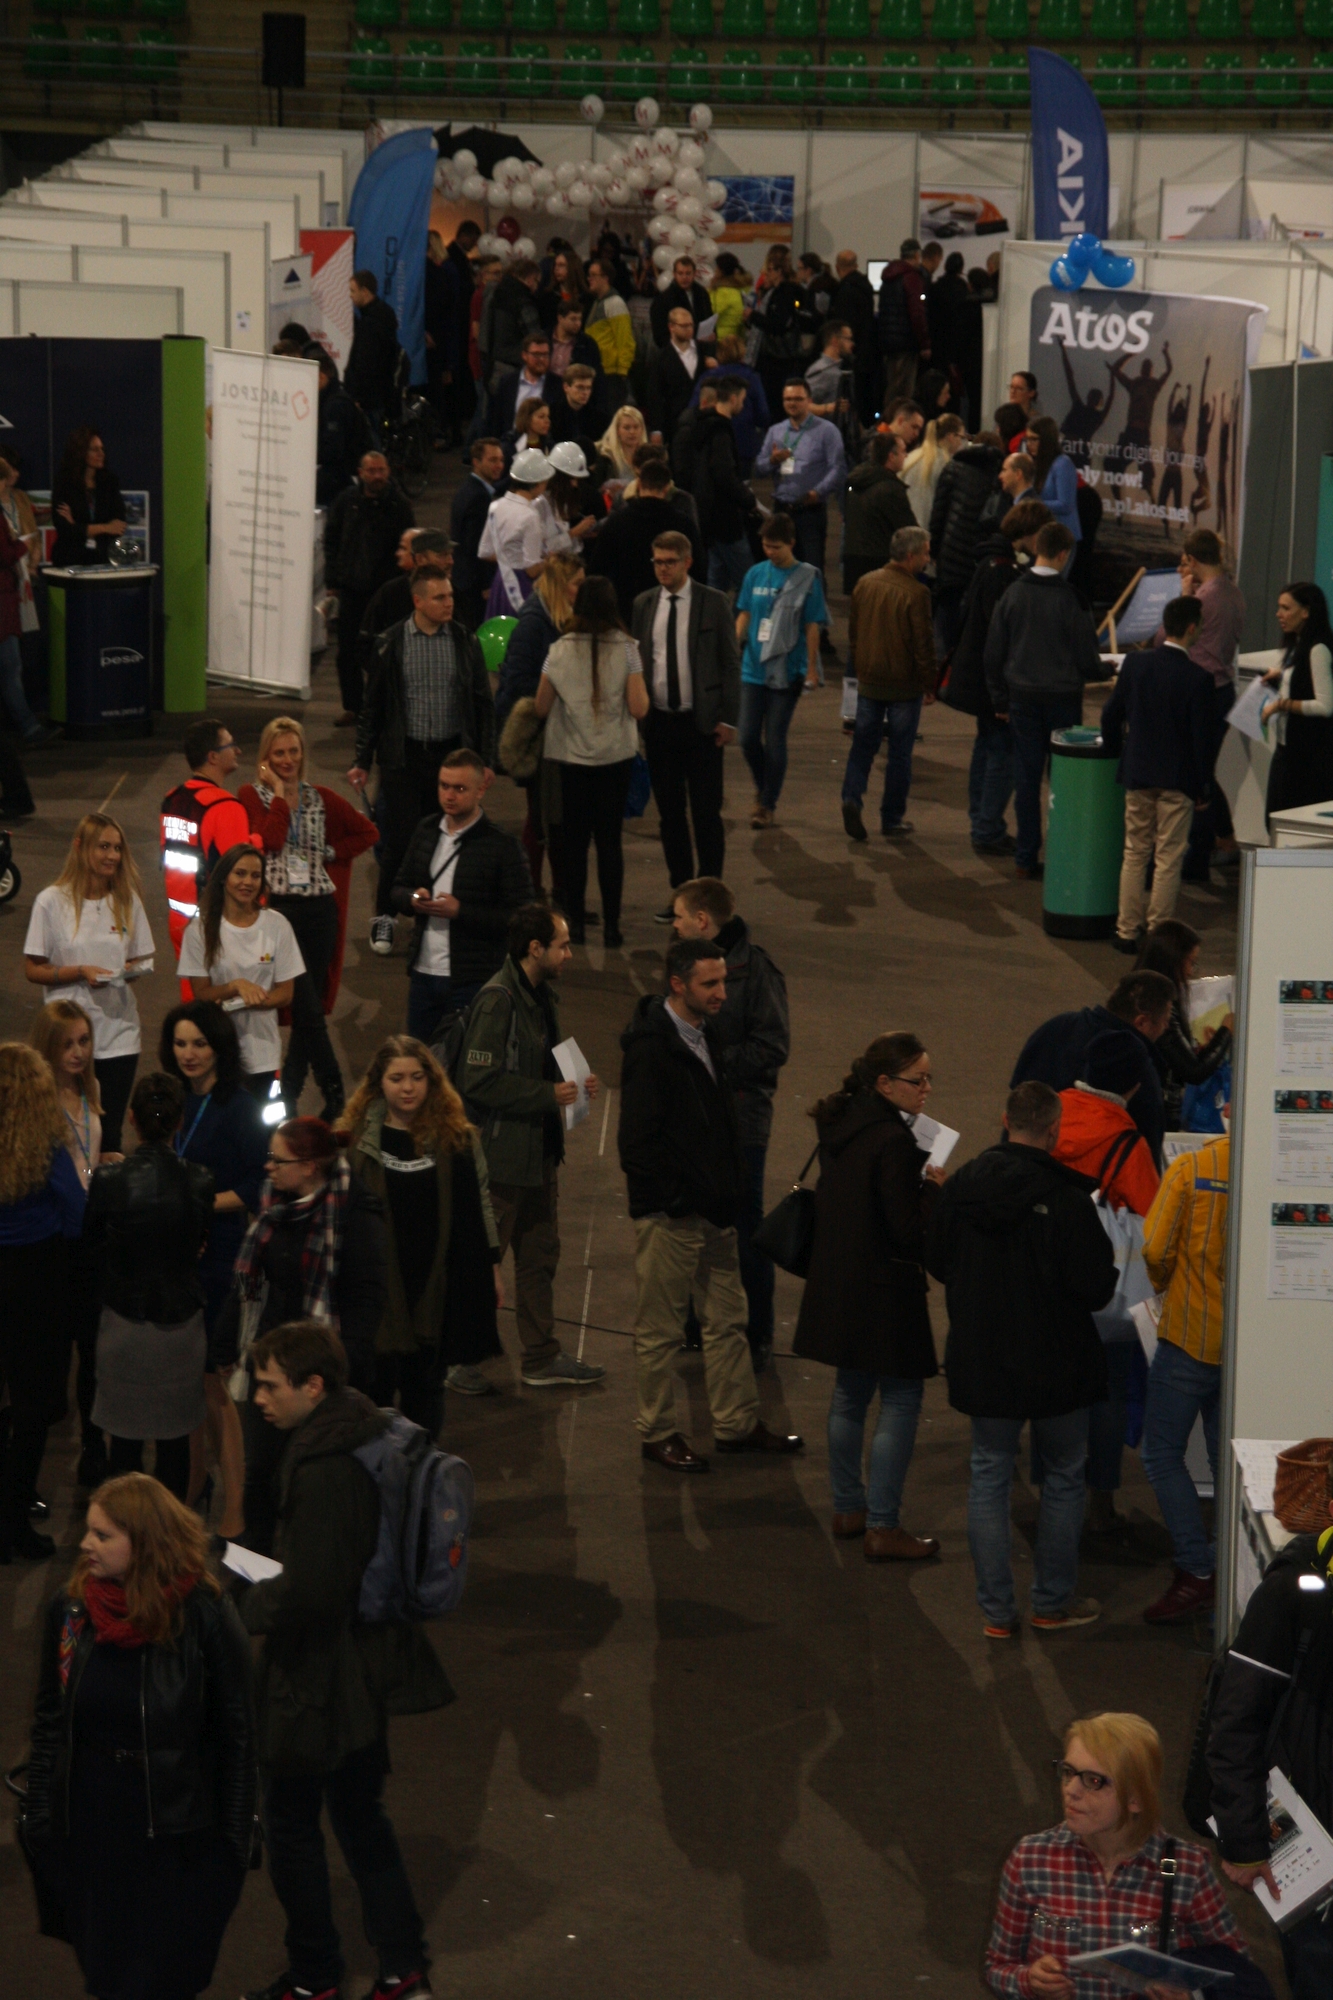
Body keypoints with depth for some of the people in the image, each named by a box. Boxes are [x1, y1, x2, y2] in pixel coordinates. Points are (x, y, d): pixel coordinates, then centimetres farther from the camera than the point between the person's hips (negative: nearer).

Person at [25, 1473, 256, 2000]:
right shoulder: (69, 1608, -3)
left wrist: (235, 1834, -7)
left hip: (174, 1827, -3)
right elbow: (48, 1721, 5)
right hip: (88, 1827, 3)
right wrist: (40, 1815, 3)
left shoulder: (204, 1614, -13)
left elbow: (236, 1733, -8)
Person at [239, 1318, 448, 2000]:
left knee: (290, 1823, 9)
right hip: (369, 1667, 9)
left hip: (316, 1678, -9)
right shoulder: (367, 1431, 1)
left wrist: (249, 1605, -12)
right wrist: (272, 1588, 11)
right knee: (359, 1815, 20)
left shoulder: (322, 1470, -29)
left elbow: (307, 1593, -29)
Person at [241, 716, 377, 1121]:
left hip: (319, 909, 4)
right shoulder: (253, 796, 3)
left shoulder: (321, 799, 12)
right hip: (278, 907, -4)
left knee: (310, 1008, 6)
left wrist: (333, 853, 5)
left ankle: (289, 1097, 16)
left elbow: (368, 831, 17)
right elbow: (268, 842, -13)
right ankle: (334, 1096, -8)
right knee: (308, 1009, -12)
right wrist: (279, 793, -6)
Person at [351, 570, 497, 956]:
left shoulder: (465, 643, 2)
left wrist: (485, 759, 2)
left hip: (452, 753, 1)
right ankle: (384, 919, 9)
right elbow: (373, 705, 4)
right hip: (404, 755, -1)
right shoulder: (390, 645, -2)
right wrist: (362, 760, 2)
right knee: (398, 840, -3)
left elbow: (483, 704, 7)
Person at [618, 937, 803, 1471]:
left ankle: (737, 1423, 25)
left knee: (727, 1321, 15)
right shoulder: (651, 1047, -19)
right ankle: (657, 1433, 15)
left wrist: (729, 1192, 12)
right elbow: (638, 1141, -20)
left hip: (712, 1208, 9)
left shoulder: (706, 1035, 9)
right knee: (659, 1330, 4)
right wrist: (679, 1199, -17)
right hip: (669, 1212, -9)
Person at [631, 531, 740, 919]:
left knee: (706, 813, 0)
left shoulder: (713, 603, -2)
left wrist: (727, 719, -6)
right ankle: (680, 890, 17)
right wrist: (635, 717, 3)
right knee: (669, 813, 8)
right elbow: (635, 662, 10)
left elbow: (731, 662, -1)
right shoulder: (643, 605, 7)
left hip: (702, 723, -3)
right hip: (658, 723, 3)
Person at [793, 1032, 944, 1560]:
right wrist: (933, 1187, -5)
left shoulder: (840, 1125, 5)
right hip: (883, 1291, -9)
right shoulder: (892, 1141, -23)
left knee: (850, 1394, 19)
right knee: (900, 1400, -1)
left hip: (837, 1283, 9)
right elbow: (909, 1229, -22)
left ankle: (847, 1508, 29)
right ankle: (882, 1527, -1)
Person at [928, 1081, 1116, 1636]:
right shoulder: (1066, 1199, -20)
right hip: (1056, 1362, -3)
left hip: (980, 1359, 3)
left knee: (989, 1475, 12)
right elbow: (1096, 1290, -17)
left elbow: (936, 1262, 6)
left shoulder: (964, 1184, -6)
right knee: (1063, 1474, 15)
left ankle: (996, 1610, 13)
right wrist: (1107, 1263, 5)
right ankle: (1053, 1601, 22)